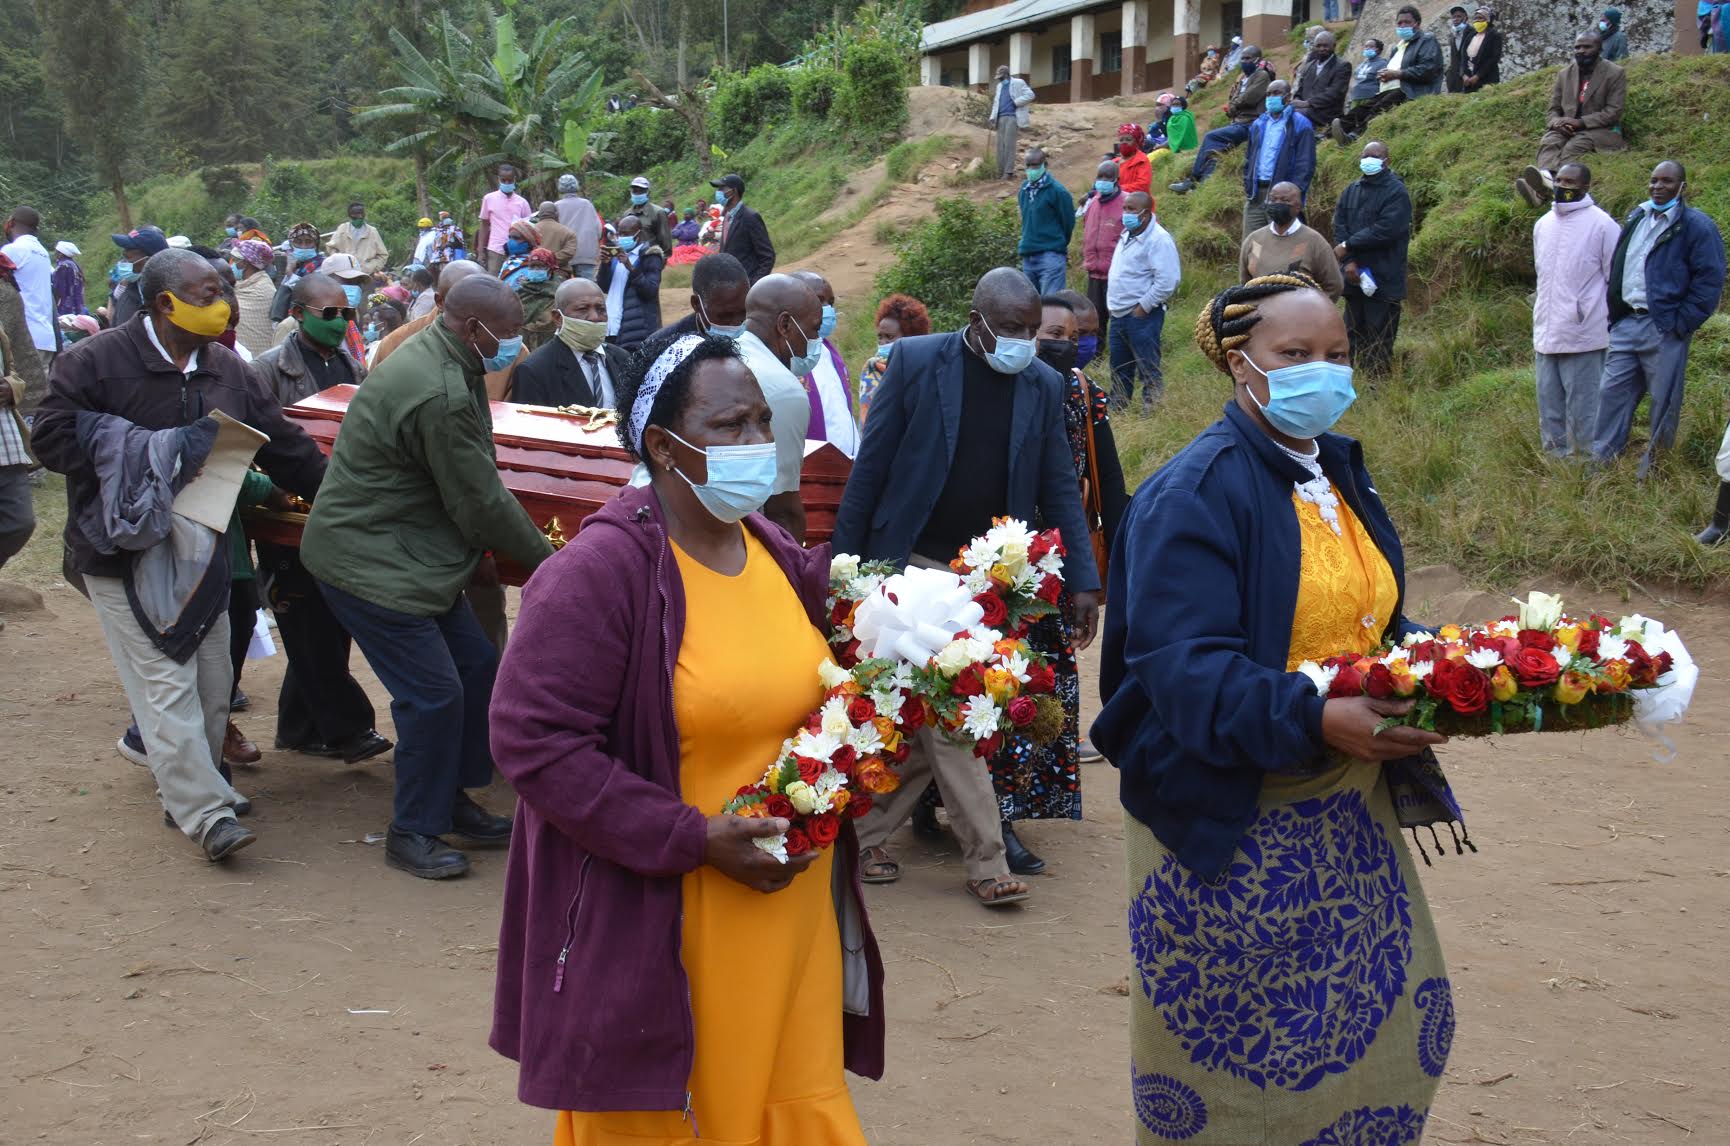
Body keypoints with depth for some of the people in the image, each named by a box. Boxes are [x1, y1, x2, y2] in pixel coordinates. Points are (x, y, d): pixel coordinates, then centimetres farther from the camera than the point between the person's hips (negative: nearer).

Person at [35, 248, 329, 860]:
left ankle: (192, 785, 28)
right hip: (125, 554, -6)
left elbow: (283, 445, 12)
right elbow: (53, 437, -14)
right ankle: (205, 813, -8)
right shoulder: (96, 361, -11)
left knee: (213, 684, 12)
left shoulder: (227, 369, 7)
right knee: (167, 687, -9)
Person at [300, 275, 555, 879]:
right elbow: (482, 504, -19)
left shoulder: (434, 359, 8)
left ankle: (451, 798, 26)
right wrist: (546, 557, -6)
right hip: (370, 561, -11)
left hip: (413, 555, 11)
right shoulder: (440, 396, -26)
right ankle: (413, 832, 7)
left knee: (477, 667, 12)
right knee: (433, 694, -8)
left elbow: (474, 489, 15)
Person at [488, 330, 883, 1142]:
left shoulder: (783, 560, 7)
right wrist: (696, 839, -21)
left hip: (790, 920, 6)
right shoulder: (600, 570, -15)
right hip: (651, 938, -6)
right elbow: (532, 739, -20)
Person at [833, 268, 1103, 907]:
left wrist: (1082, 582, 0)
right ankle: (986, 860, 2)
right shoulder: (916, 361, -6)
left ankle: (870, 832, 24)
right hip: (917, 566, -3)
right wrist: (845, 560, -4)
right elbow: (870, 466, -3)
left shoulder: (1044, 385, 4)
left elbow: (1059, 489, 7)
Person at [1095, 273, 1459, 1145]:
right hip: (1231, 825, -8)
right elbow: (1185, 667, -25)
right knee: (1238, 1050, 4)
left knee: (1392, 1020, 15)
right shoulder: (1195, 493, -16)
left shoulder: (1339, 470, 10)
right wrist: (1315, 719, -37)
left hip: (1351, 813, 8)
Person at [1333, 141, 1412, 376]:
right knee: (1353, 332, 11)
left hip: (1383, 279, -6)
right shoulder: (1351, 192, 13)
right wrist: (1349, 261, -12)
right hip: (1354, 276, 6)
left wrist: (1348, 246, -12)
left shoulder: (1397, 193, -7)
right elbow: (1339, 226, 3)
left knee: (1379, 337, -5)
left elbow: (1385, 231, -17)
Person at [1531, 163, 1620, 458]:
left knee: (1583, 410, -3)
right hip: (1546, 336, 6)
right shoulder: (1543, 224, 13)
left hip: (1583, 338, -6)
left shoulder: (1601, 224, -6)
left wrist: (1613, 328, -3)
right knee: (1550, 409, 11)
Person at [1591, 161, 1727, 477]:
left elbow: (1710, 280, -9)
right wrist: (1613, 314, 13)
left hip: (1664, 329, -6)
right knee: (1611, 392, 4)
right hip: (1626, 324, 6)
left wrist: (1682, 323, -13)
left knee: (1664, 400, 2)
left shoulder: (1696, 225, -6)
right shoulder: (1636, 219, 15)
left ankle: (1654, 469, 11)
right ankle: (1601, 461, 9)